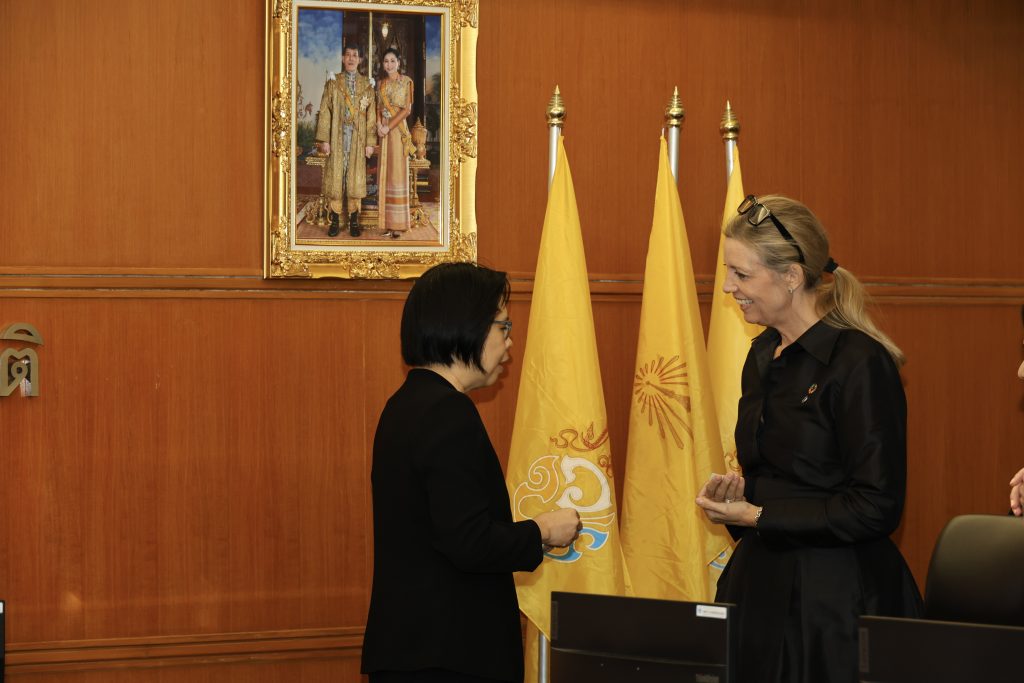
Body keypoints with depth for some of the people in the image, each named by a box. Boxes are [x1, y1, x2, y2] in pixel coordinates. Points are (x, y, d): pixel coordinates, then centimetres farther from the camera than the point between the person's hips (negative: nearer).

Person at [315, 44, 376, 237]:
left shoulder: (366, 85, 7)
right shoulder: (333, 83, 6)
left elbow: (371, 115, 5)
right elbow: (325, 112, 2)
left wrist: (370, 142, -2)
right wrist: (324, 140, -6)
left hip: (358, 138, 0)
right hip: (337, 137, 0)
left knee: (355, 176, 1)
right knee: (335, 176, -2)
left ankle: (354, 221, 7)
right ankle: (335, 220, 3)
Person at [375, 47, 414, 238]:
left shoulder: (406, 81, -2)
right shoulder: (381, 83, 13)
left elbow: (407, 109, -8)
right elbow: (379, 107, 12)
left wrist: (389, 126, -14)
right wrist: (379, 125, -7)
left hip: (398, 129, -5)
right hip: (384, 130, 5)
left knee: (397, 171, -5)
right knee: (385, 172, 4)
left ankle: (399, 223, -2)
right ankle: (388, 222, 6)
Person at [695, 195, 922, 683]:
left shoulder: (859, 363, -15)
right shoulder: (764, 355, 11)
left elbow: (877, 508, -18)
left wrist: (759, 517, -16)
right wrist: (739, 488, 1)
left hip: (836, 593, -8)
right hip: (761, 583, 8)